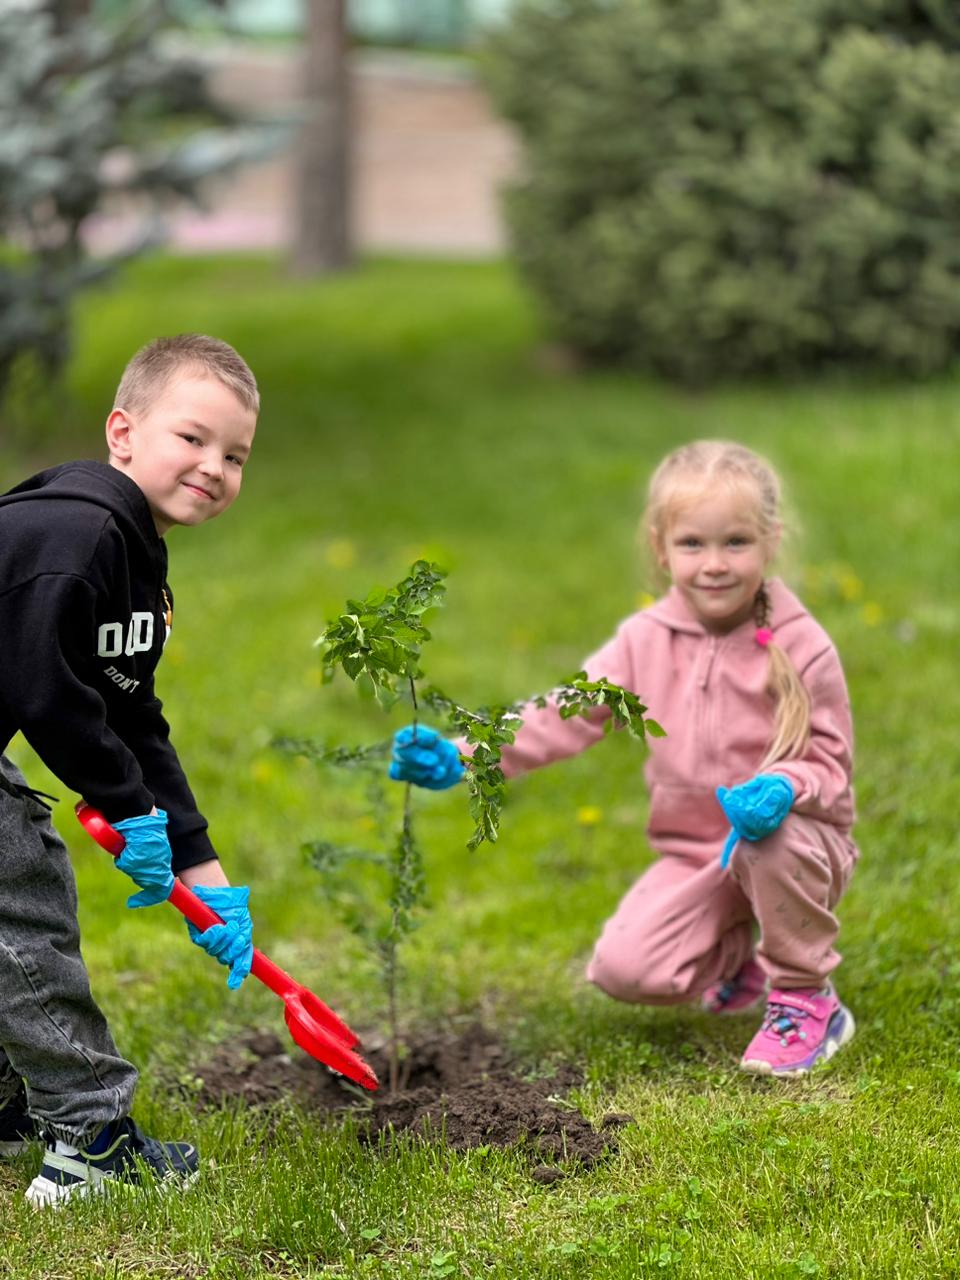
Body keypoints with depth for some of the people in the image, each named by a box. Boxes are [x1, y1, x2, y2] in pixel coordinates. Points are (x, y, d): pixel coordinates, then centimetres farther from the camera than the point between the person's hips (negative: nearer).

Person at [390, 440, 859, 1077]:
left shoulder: (802, 649, -13)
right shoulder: (647, 641, -3)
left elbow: (830, 762, -10)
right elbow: (564, 716, -8)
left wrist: (783, 787, -34)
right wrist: (463, 757, -22)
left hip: (798, 841, -3)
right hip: (695, 857, 3)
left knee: (772, 836, -39)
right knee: (622, 968, -16)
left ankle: (809, 999, -12)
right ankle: (738, 958, 18)